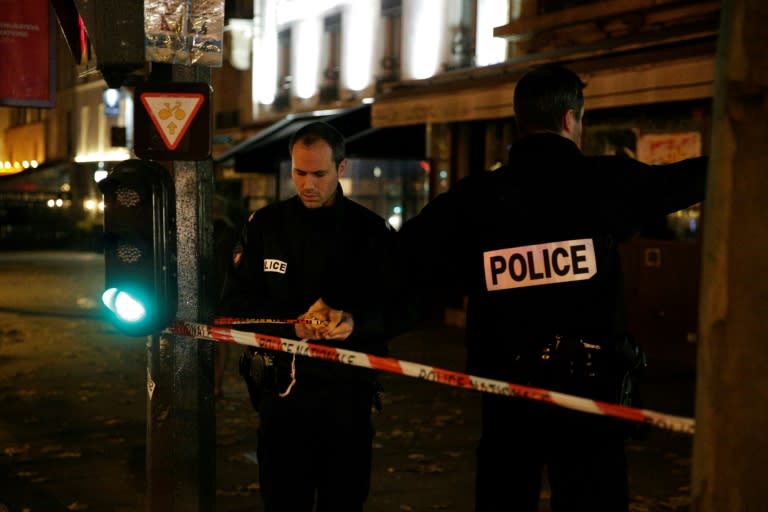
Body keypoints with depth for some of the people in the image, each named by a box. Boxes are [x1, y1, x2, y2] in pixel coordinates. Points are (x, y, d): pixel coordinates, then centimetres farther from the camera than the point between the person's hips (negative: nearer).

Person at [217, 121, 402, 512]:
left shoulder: (372, 230, 1)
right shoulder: (265, 225, 3)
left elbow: (393, 310, -1)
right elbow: (235, 303, 2)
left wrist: (355, 324, -22)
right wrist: (291, 325, -14)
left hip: (348, 390, 0)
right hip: (282, 387, 0)